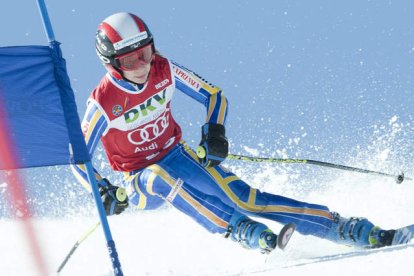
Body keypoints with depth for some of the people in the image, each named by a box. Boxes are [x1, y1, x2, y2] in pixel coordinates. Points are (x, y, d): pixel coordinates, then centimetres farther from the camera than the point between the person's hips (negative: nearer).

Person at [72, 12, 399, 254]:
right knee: (161, 178, -39)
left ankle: (357, 231, -24)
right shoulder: (103, 103, -20)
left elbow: (214, 96, -1)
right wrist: (106, 193, -21)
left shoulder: (164, 70, -12)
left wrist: (215, 133, -17)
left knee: (243, 197, -18)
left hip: (180, 157, 2)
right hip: (140, 182, -2)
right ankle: (245, 232, -47)